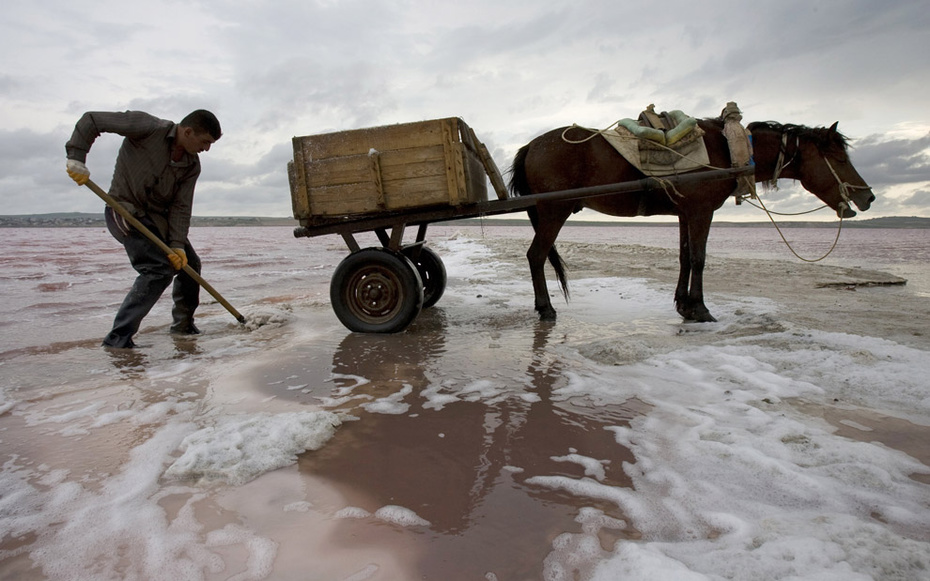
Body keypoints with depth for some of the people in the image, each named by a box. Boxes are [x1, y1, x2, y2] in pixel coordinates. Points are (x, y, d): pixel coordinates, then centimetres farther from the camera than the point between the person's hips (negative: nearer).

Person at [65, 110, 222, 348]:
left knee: (188, 262, 9)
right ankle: (118, 337, -15)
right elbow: (91, 120, -15)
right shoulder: (149, 127, -19)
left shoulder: (192, 166, -2)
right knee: (159, 269, -21)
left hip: (158, 216, 8)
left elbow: (181, 207, -6)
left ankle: (183, 324, 27)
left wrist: (177, 243, -17)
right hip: (125, 211, -7)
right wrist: (76, 158, -24)